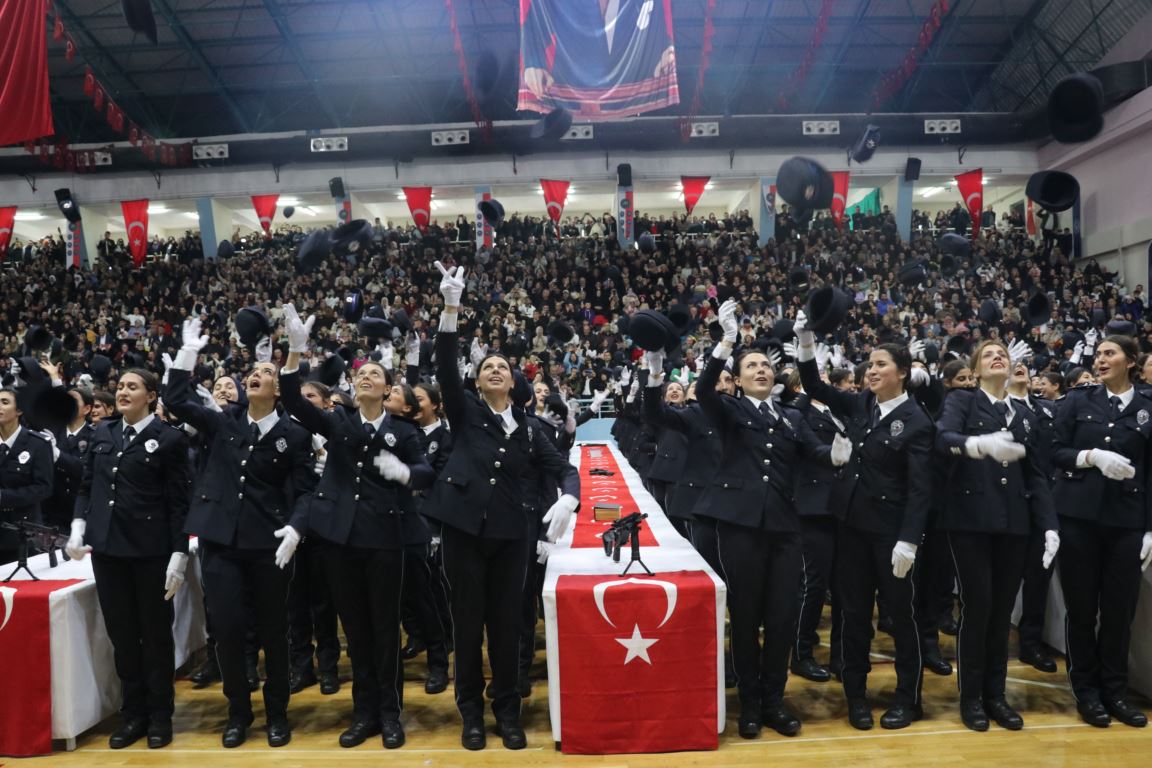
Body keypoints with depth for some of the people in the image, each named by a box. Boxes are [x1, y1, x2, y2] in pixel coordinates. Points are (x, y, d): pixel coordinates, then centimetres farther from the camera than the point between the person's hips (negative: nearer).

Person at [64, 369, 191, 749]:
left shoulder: (169, 438, -6)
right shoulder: (102, 432, 9)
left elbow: (178, 502, -8)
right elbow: (86, 486, 13)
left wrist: (179, 554, -12)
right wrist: (79, 525, -2)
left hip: (151, 549, -4)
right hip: (106, 547, 5)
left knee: (155, 633, 7)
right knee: (121, 633, 12)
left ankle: (160, 714, 21)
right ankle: (133, 712, 25)